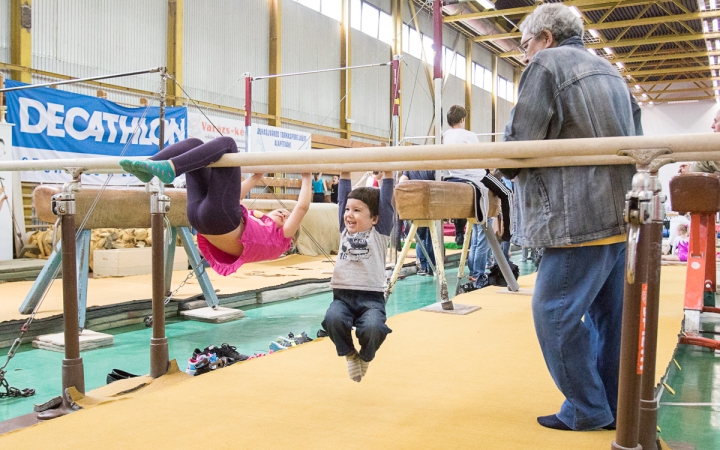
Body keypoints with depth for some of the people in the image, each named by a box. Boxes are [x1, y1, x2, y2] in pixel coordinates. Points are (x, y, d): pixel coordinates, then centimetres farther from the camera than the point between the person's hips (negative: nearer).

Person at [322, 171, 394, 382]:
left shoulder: (380, 233, 7)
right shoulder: (345, 230, 17)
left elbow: (386, 201, 1)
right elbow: (343, 198, 17)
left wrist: (388, 173, -1)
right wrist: (345, 173, 15)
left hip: (371, 297, -3)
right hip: (342, 295, 3)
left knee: (373, 328, -31)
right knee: (333, 319, -30)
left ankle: (365, 357, 7)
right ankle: (349, 354, 4)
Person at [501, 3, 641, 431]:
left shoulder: (546, 65, -4)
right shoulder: (609, 70, 20)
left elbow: (519, 147, -10)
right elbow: (635, 141, 22)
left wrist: (498, 168, 9)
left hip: (581, 218, -9)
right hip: (622, 214, 9)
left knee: (556, 315, 0)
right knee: (610, 313, 13)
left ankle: (587, 409, 8)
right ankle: (616, 407, 21)